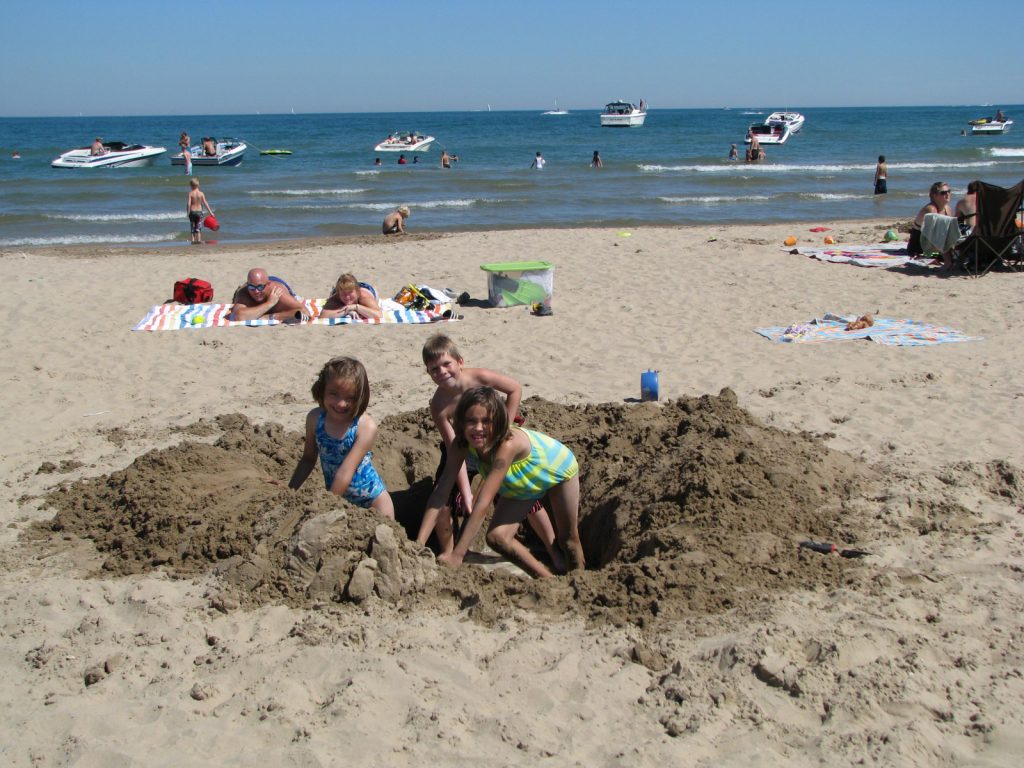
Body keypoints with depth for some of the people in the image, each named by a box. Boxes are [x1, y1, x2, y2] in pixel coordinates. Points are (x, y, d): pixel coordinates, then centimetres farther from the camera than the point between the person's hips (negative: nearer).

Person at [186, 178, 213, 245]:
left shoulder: (190, 193, -6)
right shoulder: (201, 193, -3)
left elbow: (188, 204, -12)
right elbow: (205, 203, -5)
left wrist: (188, 212, -1)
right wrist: (210, 212, 1)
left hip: (192, 212, 0)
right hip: (199, 211, 0)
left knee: (193, 227, 11)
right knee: (198, 227, 6)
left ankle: (193, 240, 6)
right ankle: (199, 239, -1)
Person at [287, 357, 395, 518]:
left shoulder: (366, 426, -24)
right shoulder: (315, 419, -9)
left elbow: (345, 472, -25)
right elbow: (308, 459, 6)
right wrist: (290, 490, 0)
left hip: (372, 502, -3)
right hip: (336, 498, 4)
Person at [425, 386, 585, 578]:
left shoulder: (508, 444, -46)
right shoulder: (461, 444, -29)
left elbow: (483, 503, -48)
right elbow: (440, 493, -30)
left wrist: (457, 555, -48)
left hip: (559, 469, -5)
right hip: (520, 484, 5)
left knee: (568, 539, 11)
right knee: (497, 538, -9)